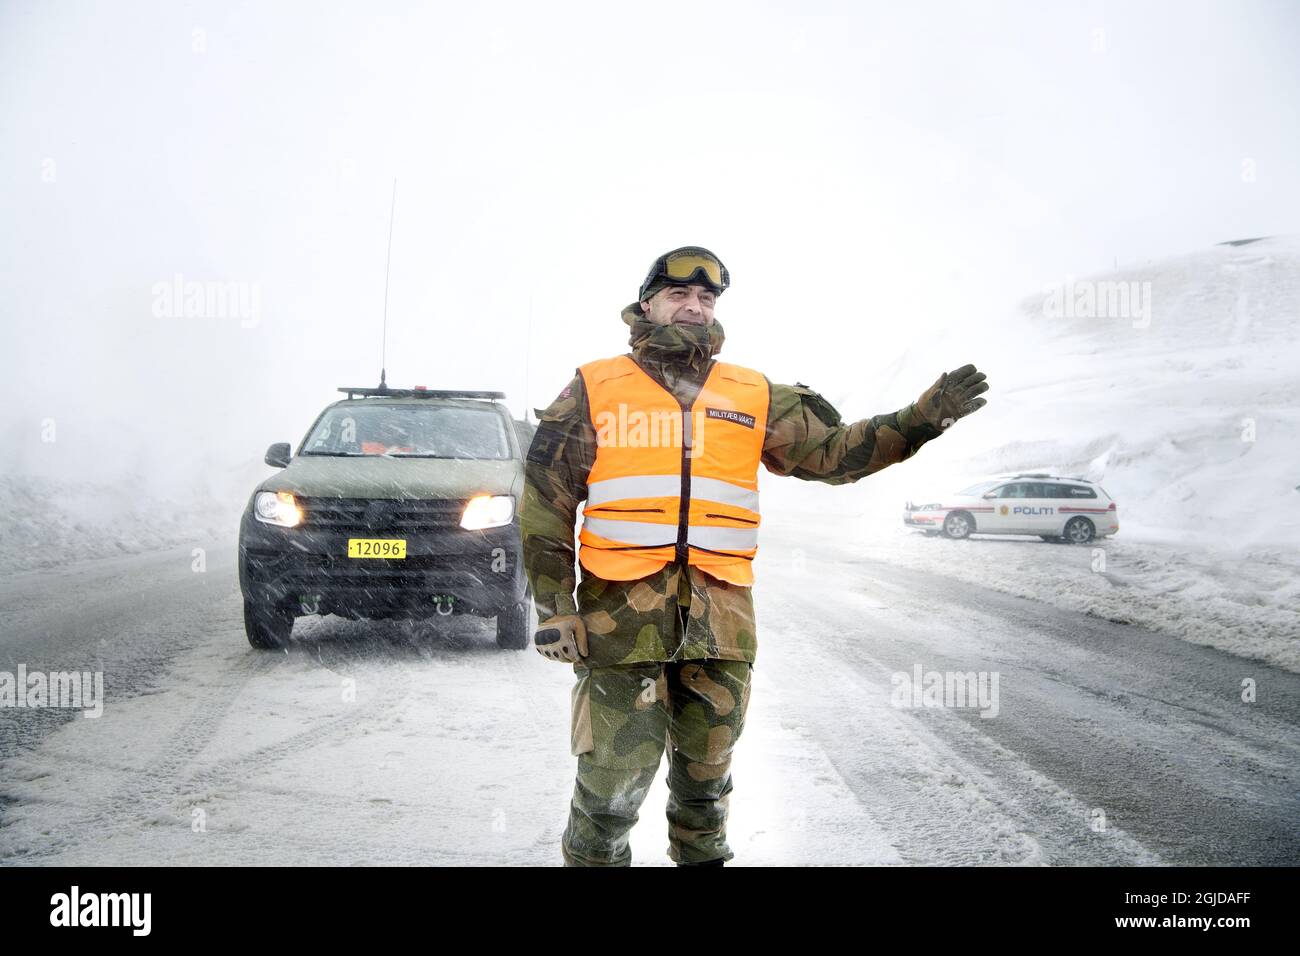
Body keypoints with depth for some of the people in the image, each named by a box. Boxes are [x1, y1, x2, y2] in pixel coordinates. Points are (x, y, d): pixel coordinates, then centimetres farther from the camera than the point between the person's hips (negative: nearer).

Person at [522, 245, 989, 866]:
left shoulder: (754, 397, 12)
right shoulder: (595, 388, 3)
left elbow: (831, 450, 8)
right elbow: (544, 501, 2)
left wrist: (926, 417, -5)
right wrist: (552, 607, -4)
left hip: (720, 622, 3)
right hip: (621, 619, -3)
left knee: (706, 775, 15)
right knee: (611, 789, -4)